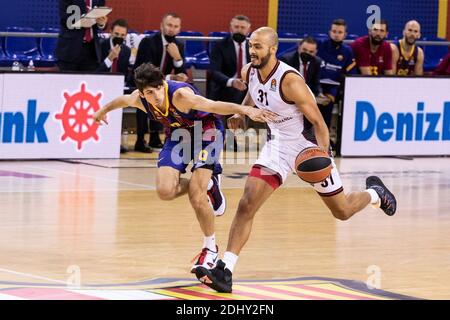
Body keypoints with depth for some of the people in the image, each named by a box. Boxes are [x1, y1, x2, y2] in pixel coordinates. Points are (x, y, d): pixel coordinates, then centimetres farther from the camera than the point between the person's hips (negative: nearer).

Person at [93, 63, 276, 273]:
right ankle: (207, 184, 15)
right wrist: (104, 110, 29)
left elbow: (213, 105, -48)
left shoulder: (180, 94, -35)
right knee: (165, 191, -15)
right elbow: (122, 100, 8)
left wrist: (245, 110, -63)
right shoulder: (139, 99, -17)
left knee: (196, 192, -18)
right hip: (178, 134, 6)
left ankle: (210, 247, 3)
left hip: (206, 130, -5)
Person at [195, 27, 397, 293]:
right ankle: (225, 271, -18)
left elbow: (319, 122, -22)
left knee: (342, 211, 10)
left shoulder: (290, 81, -28)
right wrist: (242, 111, 7)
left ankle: (374, 193, 45)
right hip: (279, 144, 5)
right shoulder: (249, 72, -8)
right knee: (247, 205, -14)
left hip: (309, 144, -5)